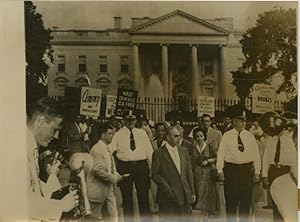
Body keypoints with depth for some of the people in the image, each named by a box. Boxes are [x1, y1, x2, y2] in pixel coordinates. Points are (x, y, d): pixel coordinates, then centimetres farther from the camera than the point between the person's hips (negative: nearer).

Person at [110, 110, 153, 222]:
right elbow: (110, 149, -4)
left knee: (144, 196, 8)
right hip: (124, 166, -1)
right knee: (127, 198, 10)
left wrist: (152, 167, 1)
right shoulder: (118, 135, 4)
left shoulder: (142, 133, 9)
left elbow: (149, 151, 8)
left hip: (141, 166, 1)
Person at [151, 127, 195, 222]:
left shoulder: (184, 151, 12)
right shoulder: (158, 153, -3)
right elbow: (155, 174, -6)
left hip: (185, 195, 5)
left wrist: (192, 192, 9)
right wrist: (167, 189, -14)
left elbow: (189, 172, 13)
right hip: (168, 196, -4)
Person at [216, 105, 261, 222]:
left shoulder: (250, 136, 6)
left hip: (247, 169, 2)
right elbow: (221, 153, -2)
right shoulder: (227, 136, 0)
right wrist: (220, 170, -10)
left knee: (246, 199, 7)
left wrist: (257, 172, 2)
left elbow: (256, 154, 7)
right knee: (231, 200, 5)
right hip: (231, 169, -2)